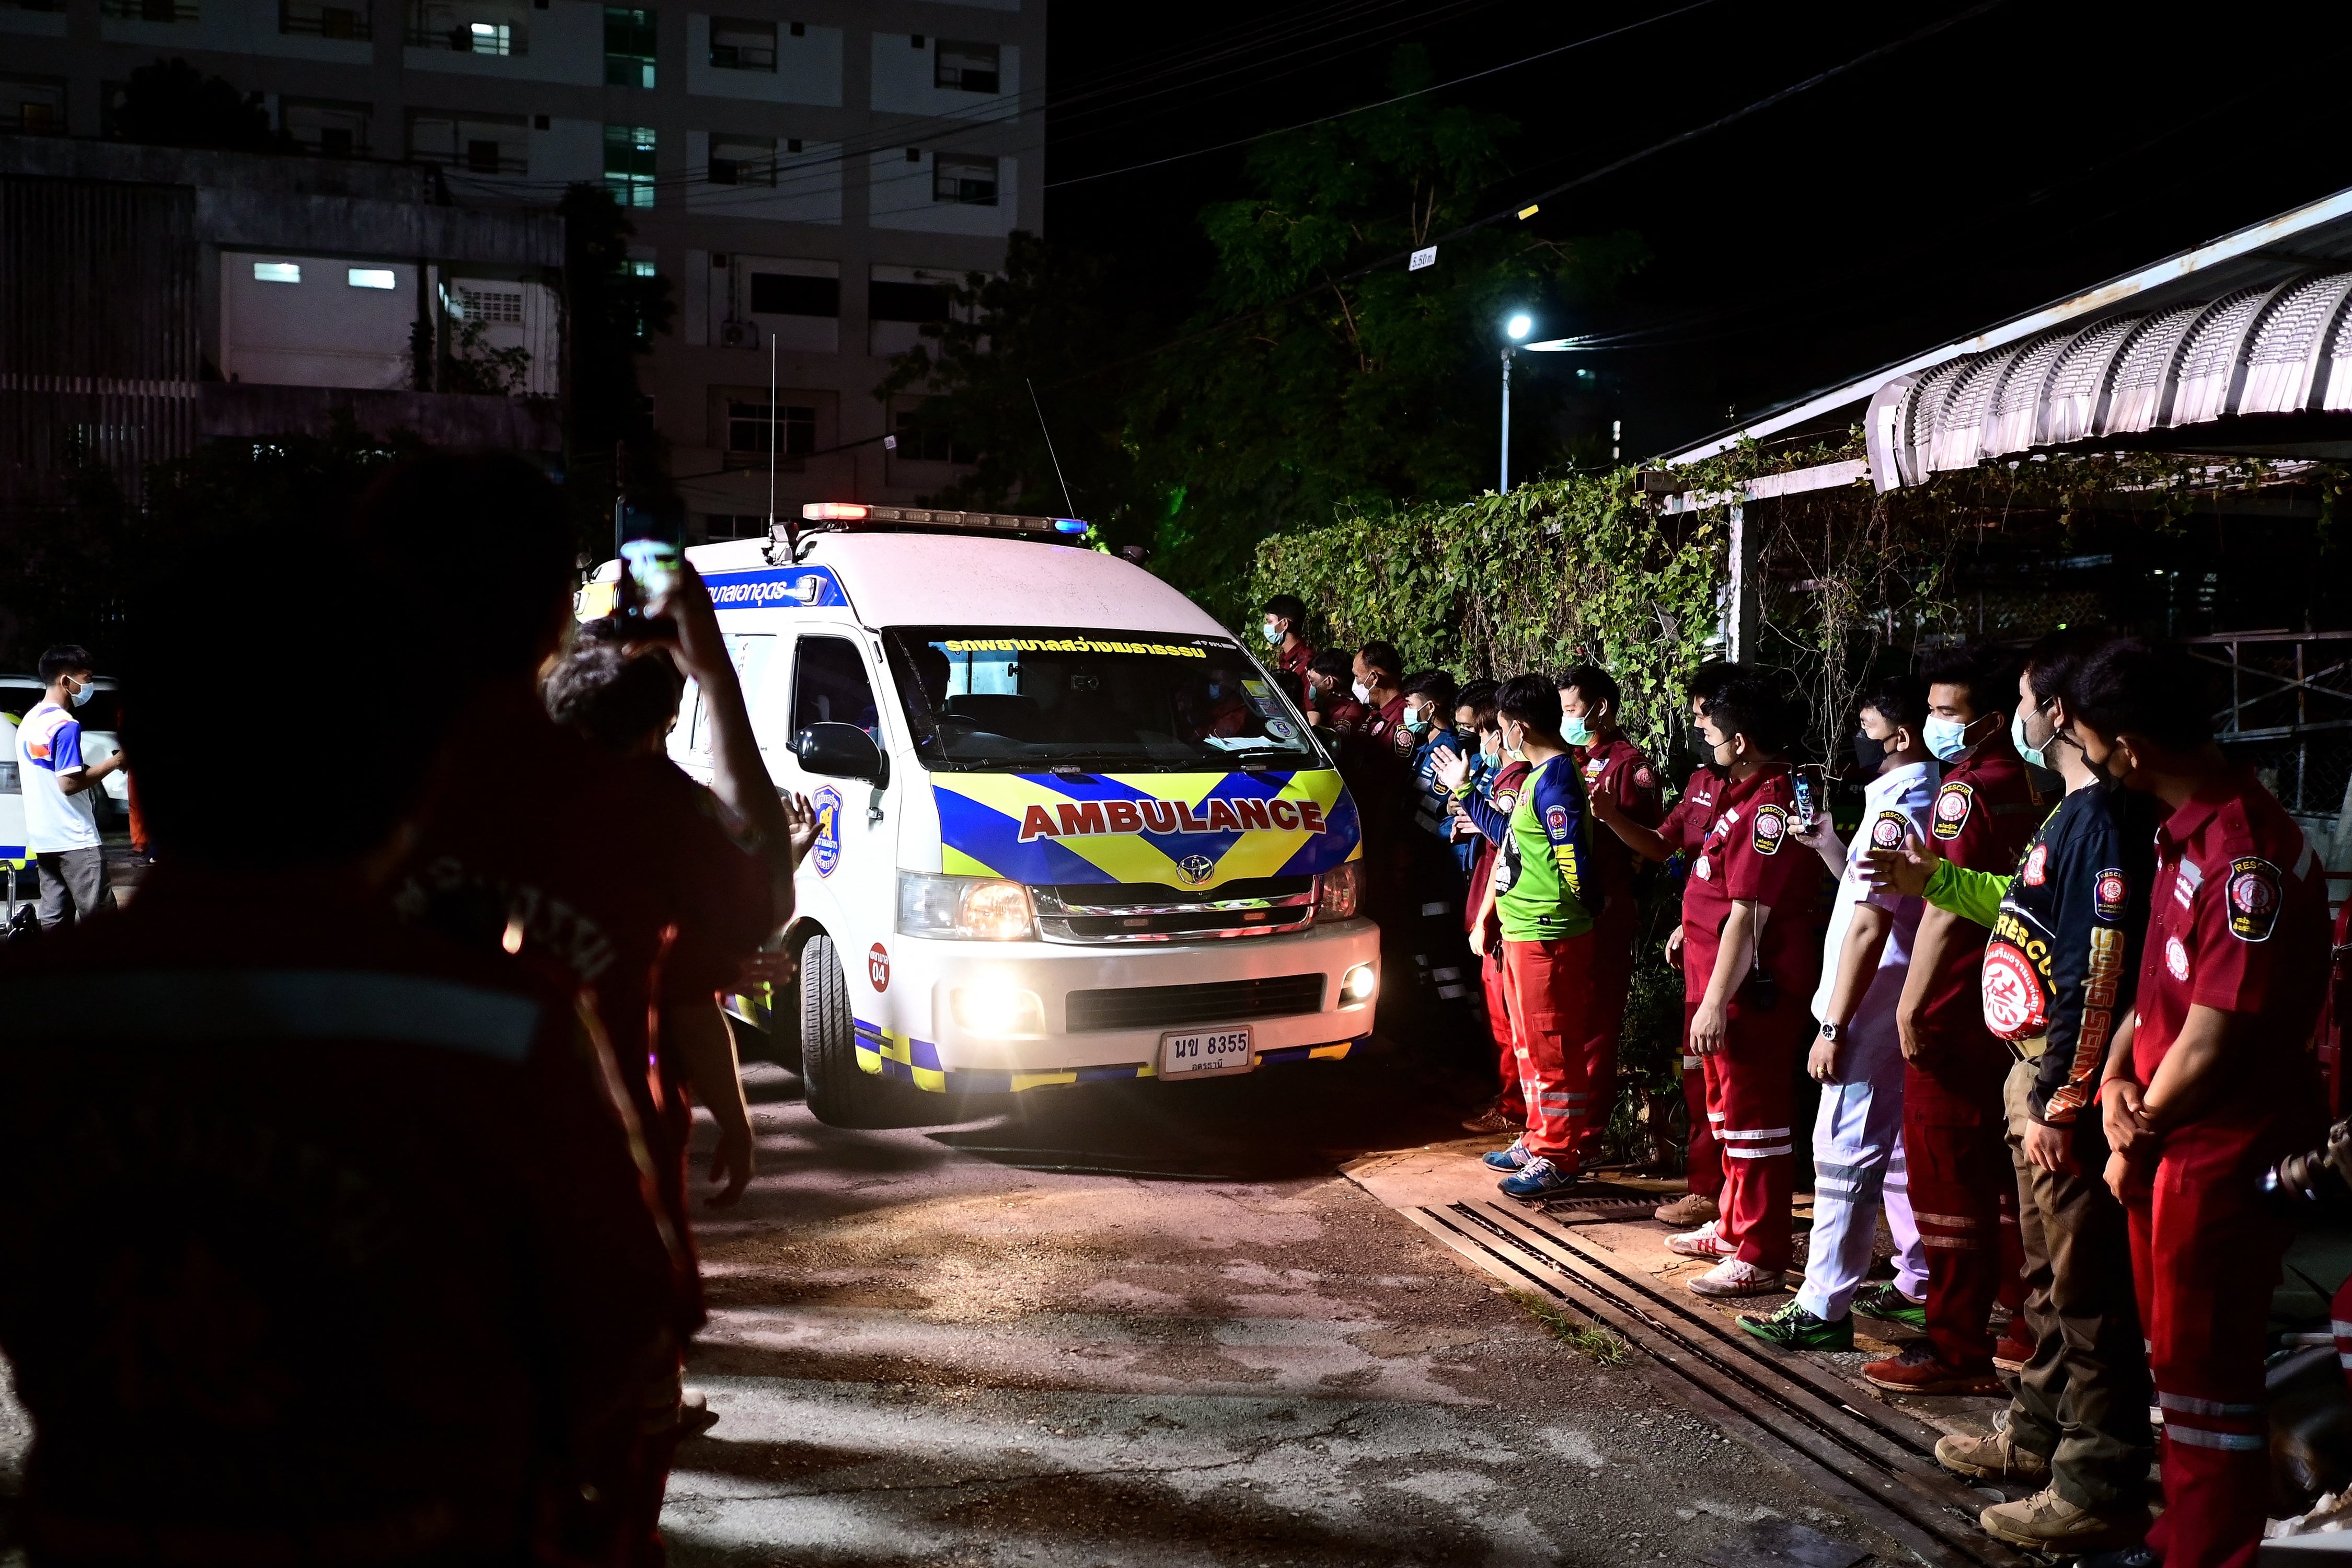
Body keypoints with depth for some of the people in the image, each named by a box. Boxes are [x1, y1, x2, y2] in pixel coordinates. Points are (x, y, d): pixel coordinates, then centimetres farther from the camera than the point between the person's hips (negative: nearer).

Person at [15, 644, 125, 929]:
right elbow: (69, 783, -20)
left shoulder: (29, 721, 13)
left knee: (54, 916, 9)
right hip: (74, 839, -9)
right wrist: (114, 761, -12)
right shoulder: (65, 725, -15)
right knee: (98, 918, -7)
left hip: (43, 838, 9)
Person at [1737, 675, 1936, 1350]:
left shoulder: (1896, 809, -18)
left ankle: (1823, 1309, -2)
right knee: (1897, 1149, 18)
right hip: (1897, 1008, 10)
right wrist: (1828, 844, 7)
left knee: (1843, 1154, -6)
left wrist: (1835, 1027, -22)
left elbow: (1870, 927, -22)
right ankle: (1920, 1282, 28)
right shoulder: (1924, 800, 13)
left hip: (1872, 1013, -10)